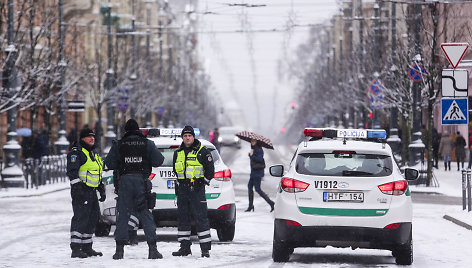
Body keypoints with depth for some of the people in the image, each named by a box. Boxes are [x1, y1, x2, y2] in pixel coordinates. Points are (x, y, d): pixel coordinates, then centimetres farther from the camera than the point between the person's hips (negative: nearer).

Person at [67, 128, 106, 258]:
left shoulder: (93, 154, 23)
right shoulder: (77, 152, -6)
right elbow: (72, 171, -16)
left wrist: (102, 190, 26)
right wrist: (77, 187, -24)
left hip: (92, 192, 9)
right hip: (81, 191, -9)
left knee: (92, 219, 11)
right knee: (81, 218, -14)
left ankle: (87, 247, 20)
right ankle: (76, 249, -17)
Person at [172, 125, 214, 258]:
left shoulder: (202, 151, -1)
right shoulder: (178, 153, 15)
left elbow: (210, 170, 0)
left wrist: (203, 181, -6)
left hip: (197, 189, -6)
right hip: (182, 189, 6)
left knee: (201, 217, -9)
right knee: (183, 217, 7)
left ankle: (205, 248, -9)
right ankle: (185, 247, 13)